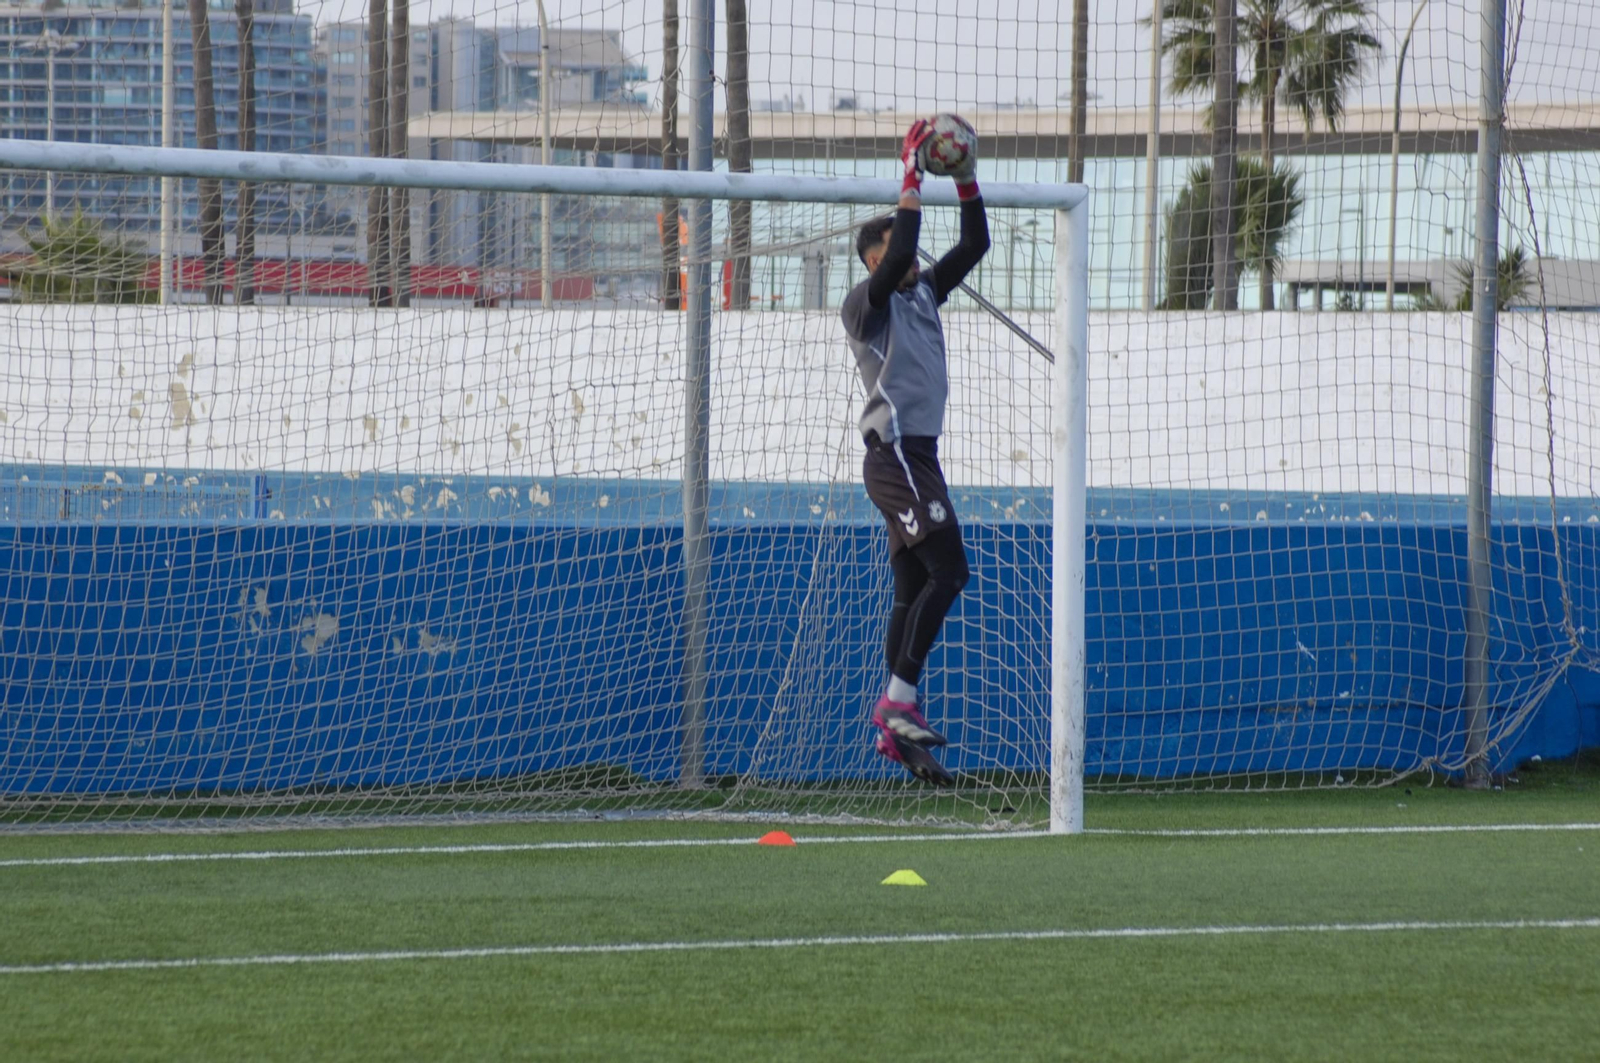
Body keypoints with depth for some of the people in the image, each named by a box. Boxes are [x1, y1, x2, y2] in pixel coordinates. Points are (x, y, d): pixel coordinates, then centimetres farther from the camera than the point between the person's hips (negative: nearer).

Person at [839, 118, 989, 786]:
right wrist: (912, 179, -21)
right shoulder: (867, 303, -8)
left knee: (914, 591, 6)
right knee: (947, 569, -17)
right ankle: (898, 701, -16)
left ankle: (895, 730, 6)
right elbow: (898, 257, -25)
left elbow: (974, 247, 17)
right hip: (895, 454, -9)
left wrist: (967, 182, 6)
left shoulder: (923, 295, 17)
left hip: (917, 456, 9)